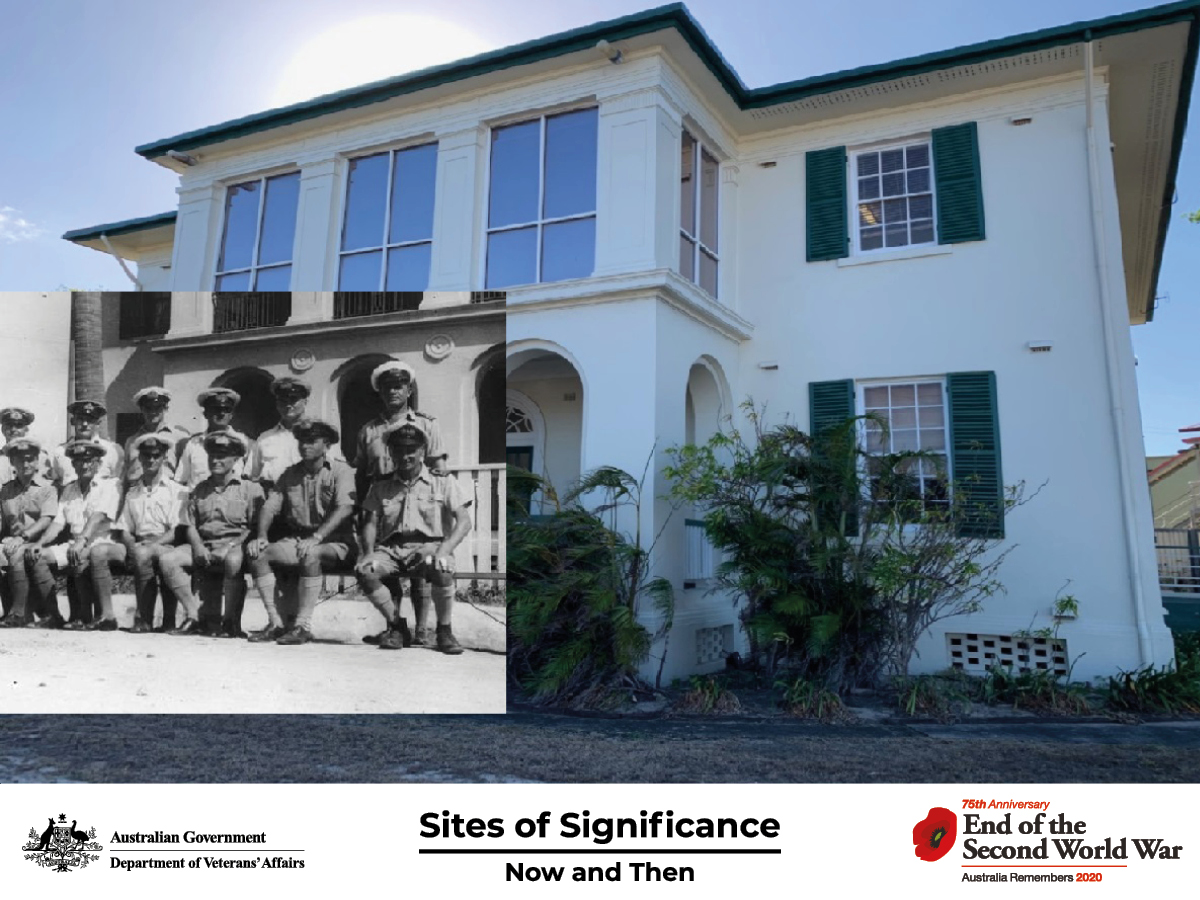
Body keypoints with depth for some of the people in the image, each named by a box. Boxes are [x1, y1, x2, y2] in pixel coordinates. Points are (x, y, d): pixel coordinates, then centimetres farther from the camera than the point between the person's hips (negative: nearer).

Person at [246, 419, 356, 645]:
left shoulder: (340, 471, -3)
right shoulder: (290, 473, 14)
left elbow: (344, 508, -17)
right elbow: (270, 505, 7)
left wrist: (316, 537, -29)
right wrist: (262, 536, -12)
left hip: (333, 543, -5)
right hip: (294, 540, 5)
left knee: (310, 554, -36)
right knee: (256, 551, -17)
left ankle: (303, 625, -29)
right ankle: (275, 623, -15)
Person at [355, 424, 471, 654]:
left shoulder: (443, 481, 7)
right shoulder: (381, 486, 18)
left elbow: (464, 521, -2)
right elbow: (370, 523, 12)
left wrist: (444, 550, -19)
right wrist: (369, 553, -9)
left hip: (429, 545, -3)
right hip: (391, 548, 3)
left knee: (441, 571, -36)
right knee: (364, 572, -28)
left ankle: (444, 630, -8)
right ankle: (396, 625, -2)